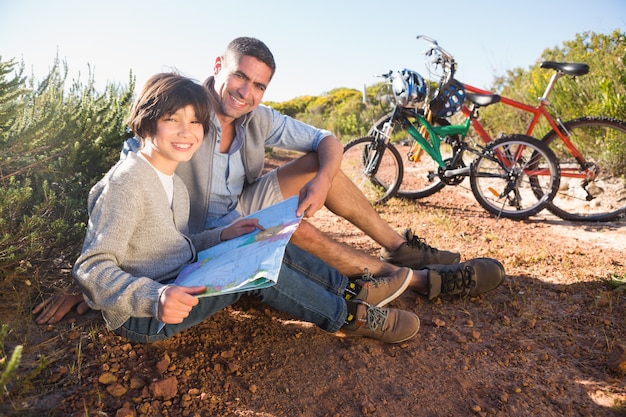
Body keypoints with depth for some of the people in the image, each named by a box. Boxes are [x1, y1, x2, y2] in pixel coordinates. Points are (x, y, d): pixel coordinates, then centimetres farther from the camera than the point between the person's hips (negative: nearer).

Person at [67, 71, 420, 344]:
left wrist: (223, 235, -3)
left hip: (176, 289, 9)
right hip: (139, 316, -8)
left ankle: (352, 290, 5)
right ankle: (350, 316, -7)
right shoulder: (126, 182, -19)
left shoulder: (174, 183, 9)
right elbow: (91, 269, -23)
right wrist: (154, 298, -39)